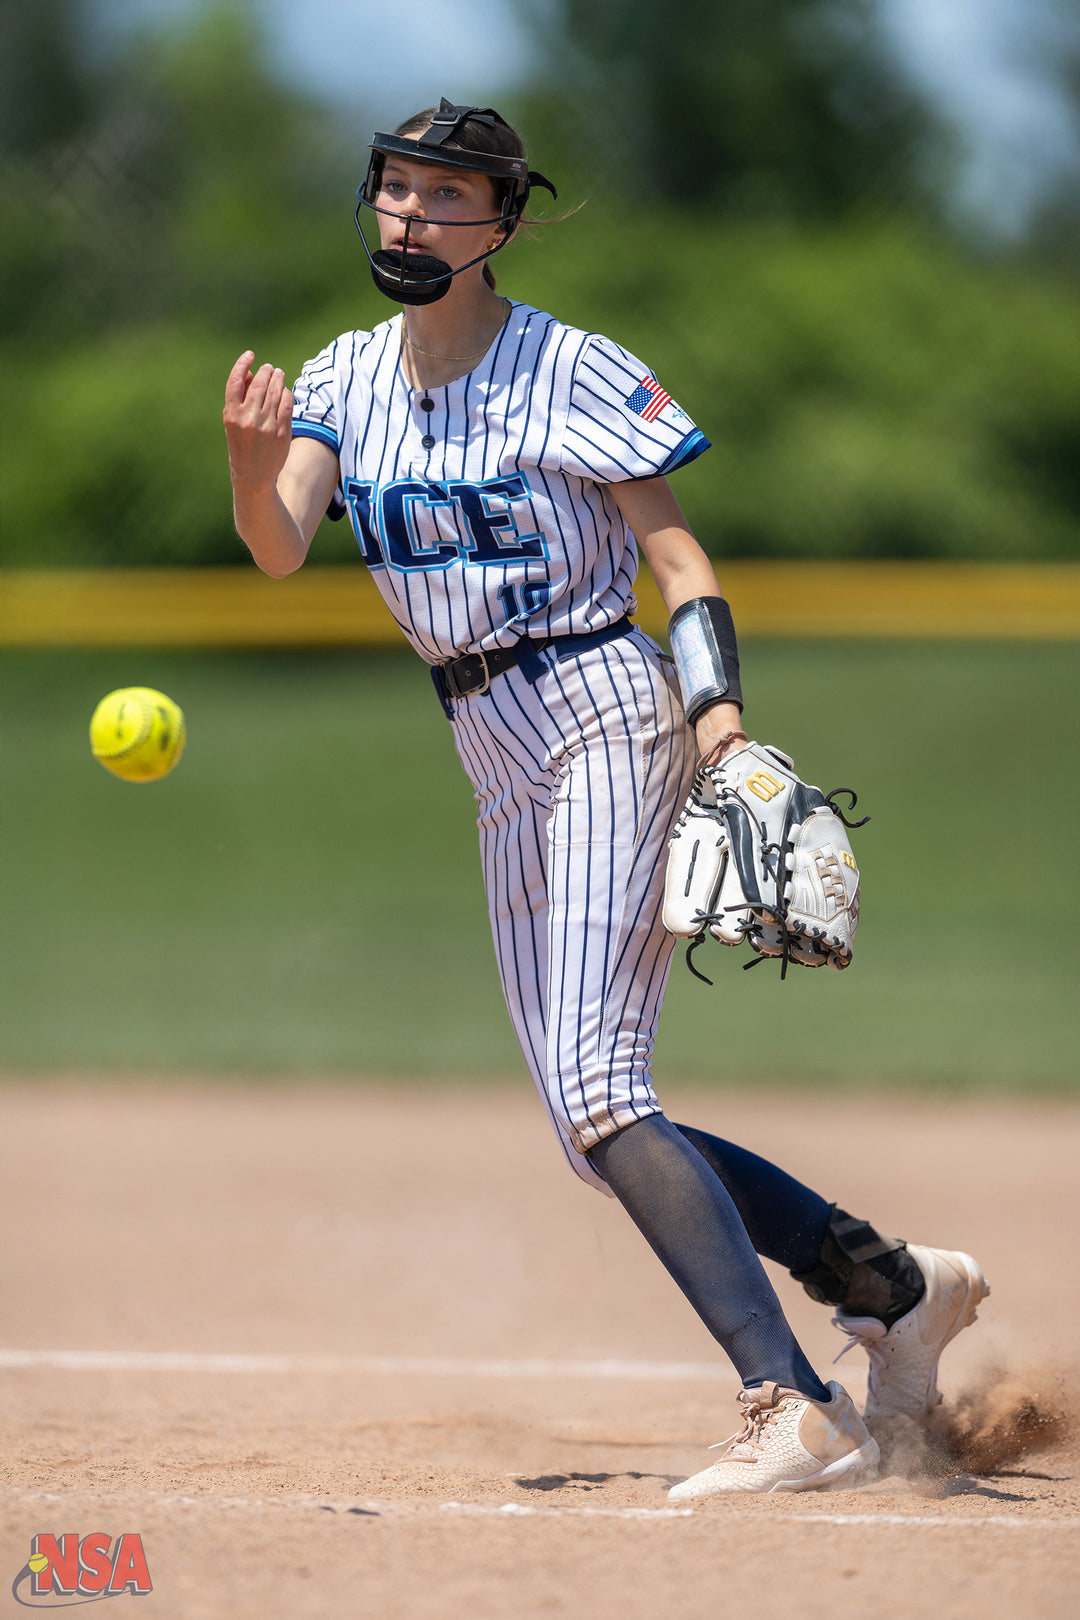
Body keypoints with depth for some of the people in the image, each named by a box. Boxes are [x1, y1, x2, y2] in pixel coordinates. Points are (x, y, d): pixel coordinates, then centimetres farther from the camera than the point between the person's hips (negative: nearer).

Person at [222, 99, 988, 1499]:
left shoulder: (573, 374, -9)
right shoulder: (347, 381, 7)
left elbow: (680, 557, -9)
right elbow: (279, 547, -8)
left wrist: (722, 732, -24)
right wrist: (251, 463, -31)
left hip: (607, 719, -7)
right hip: (503, 776, 7)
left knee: (595, 1093, -21)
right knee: (595, 1134, 7)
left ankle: (798, 1414, -26)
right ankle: (895, 1287, 22)